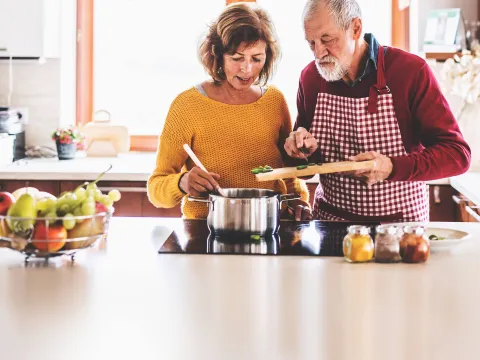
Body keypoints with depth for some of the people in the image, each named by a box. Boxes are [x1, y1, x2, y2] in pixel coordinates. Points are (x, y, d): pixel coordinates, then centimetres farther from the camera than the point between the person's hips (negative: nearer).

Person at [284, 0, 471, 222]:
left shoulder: (411, 71, -9)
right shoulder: (310, 77, 4)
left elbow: (457, 154, -10)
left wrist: (391, 168, -23)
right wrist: (305, 149, -7)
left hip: (400, 225, -5)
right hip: (329, 219, 5)